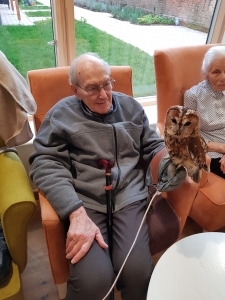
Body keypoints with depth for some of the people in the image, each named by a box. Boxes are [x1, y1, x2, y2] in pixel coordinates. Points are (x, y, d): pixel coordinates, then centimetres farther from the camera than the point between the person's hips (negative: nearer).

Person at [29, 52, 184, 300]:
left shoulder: (131, 107, 15)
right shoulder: (61, 114, 4)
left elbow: (153, 146, 19)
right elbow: (46, 164, -6)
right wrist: (76, 213, -19)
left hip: (129, 197, 3)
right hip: (84, 202, -2)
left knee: (138, 272, -18)